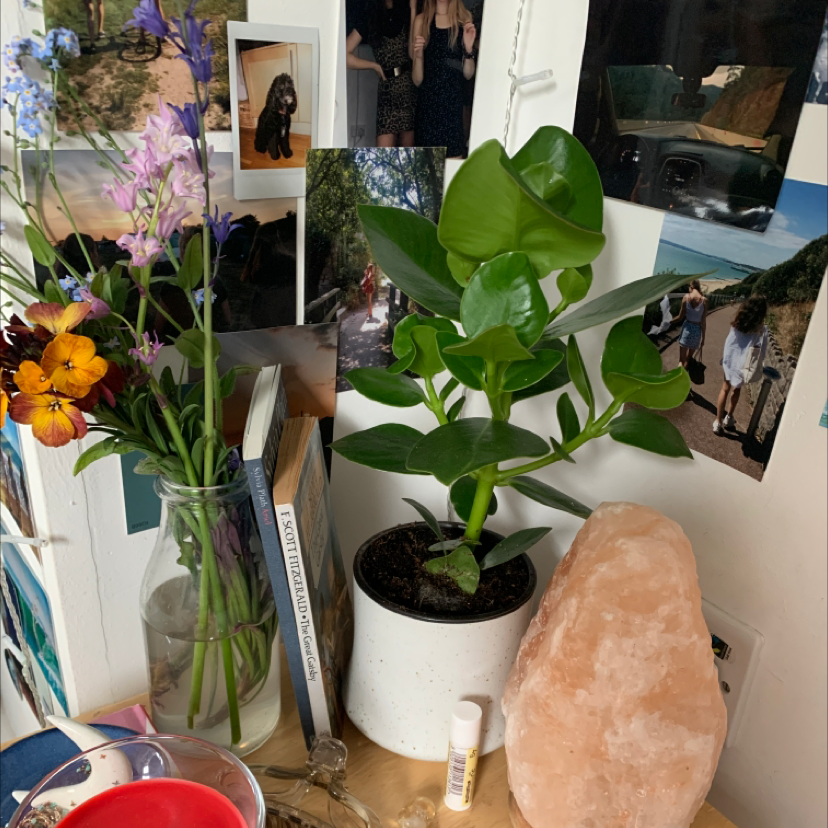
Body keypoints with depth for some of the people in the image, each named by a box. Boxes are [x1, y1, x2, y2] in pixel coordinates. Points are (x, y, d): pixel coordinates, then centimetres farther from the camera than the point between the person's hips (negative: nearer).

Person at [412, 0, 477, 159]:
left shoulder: (464, 19, 8)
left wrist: (469, 49, -9)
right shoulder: (421, 21, 4)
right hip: (428, 104, 0)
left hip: (455, 104, 1)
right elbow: (417, 80, 3)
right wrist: (418, 55, -15)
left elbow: (468, 74, 8)